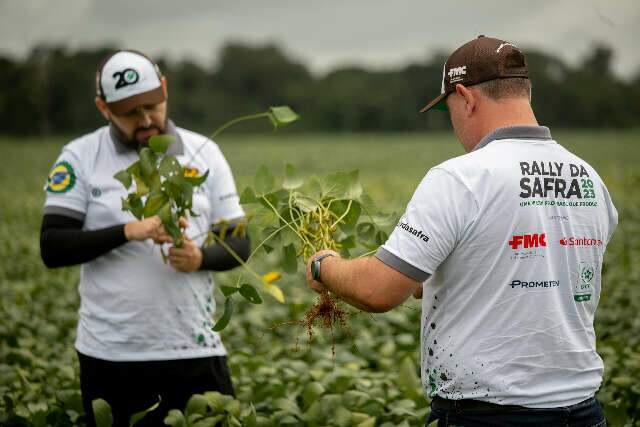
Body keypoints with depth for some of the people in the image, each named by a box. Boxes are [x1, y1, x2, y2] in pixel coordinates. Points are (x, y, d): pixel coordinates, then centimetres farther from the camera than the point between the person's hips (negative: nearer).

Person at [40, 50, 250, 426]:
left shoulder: (204, 153, 5)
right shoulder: (80, 158, 0)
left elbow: (239, 243, 6)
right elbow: (53, 248, -7)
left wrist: (201, 257, -16)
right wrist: (126, 231, -21)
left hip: (195, 351, 1)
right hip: (110, 355, -1)